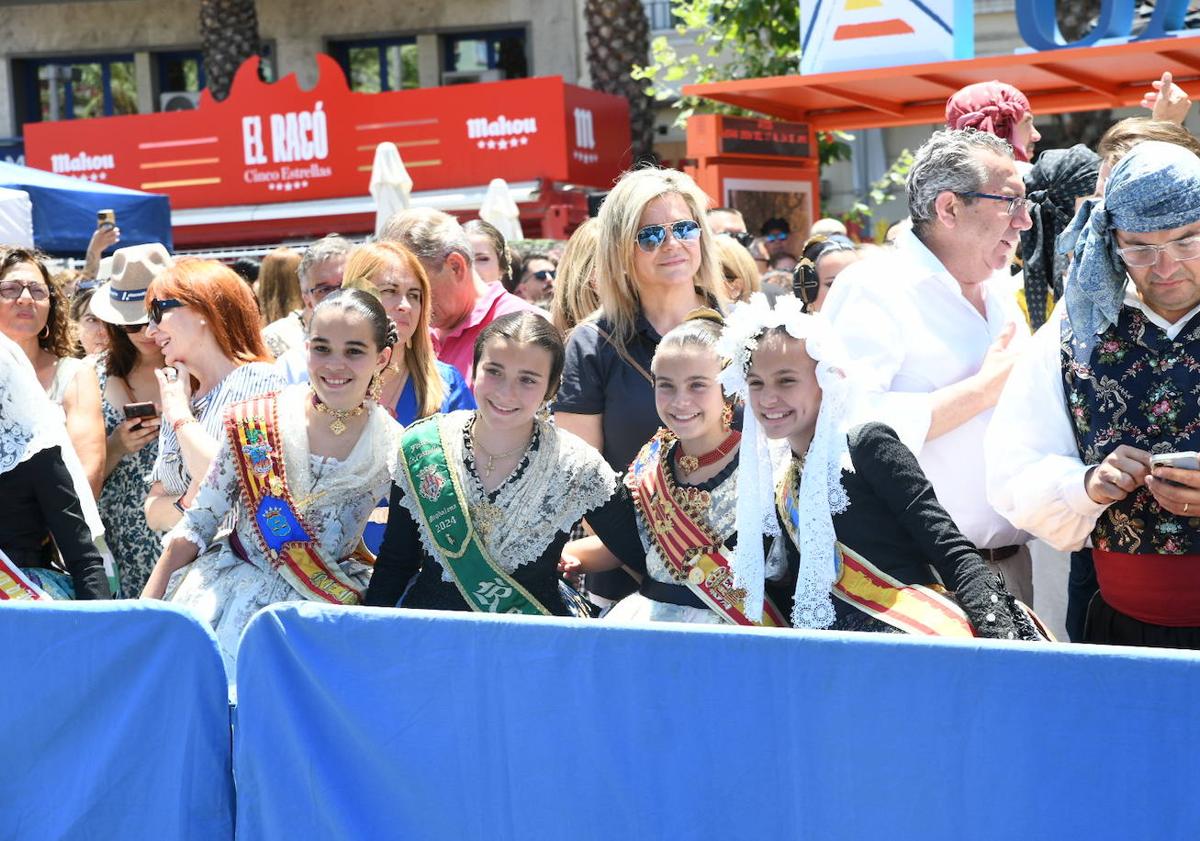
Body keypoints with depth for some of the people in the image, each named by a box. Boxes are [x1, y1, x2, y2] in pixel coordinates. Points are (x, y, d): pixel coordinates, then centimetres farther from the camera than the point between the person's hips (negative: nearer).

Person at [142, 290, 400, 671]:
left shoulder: (394, 450, -4)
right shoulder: (255, 422, -4)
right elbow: (197, 524, 1)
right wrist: (144, 610, -2)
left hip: (323, 599, -1)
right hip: (231, 578, 1)